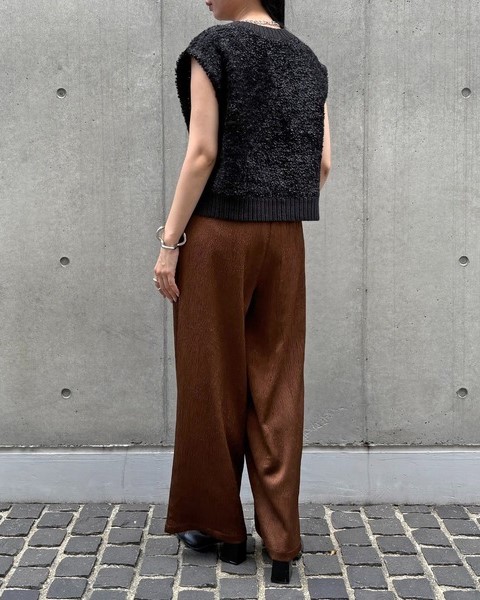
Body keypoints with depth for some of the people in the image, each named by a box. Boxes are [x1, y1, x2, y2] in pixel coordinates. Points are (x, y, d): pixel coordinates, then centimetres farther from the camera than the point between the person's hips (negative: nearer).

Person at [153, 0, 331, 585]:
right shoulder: (306, 60, 11)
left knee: (212, 380, 7)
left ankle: (220, 525, 19)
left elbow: (202, 153, -13)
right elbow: (322, 165, 7)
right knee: (277, 385, 6)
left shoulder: (211, 47, -5)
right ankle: (281, 541, 10)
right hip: (284, 238, 5)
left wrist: (170, 241, -9)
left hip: (219, 234, -4)